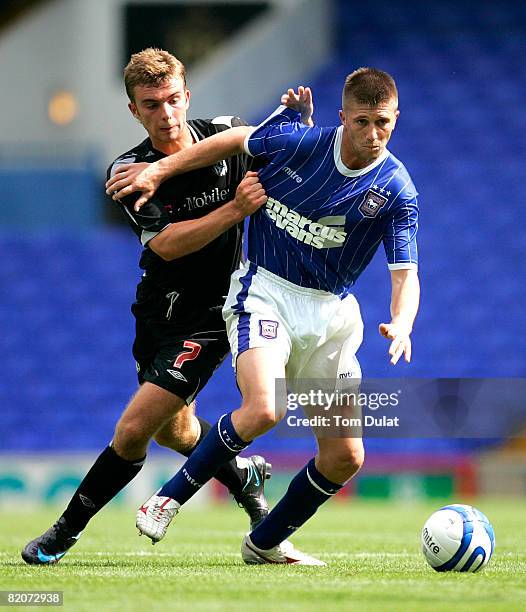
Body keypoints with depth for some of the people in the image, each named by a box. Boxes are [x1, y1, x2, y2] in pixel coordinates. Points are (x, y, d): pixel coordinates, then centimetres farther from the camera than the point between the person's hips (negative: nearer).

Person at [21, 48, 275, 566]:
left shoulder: (227, 135, -12)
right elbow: (165, 244, -27)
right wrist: (235, 209, -40)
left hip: (210, 316, -4)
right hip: (157, 311, 4)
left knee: (134, 429, -11)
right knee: (172, 429, 23)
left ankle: (67, 530, 6)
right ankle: (243, 476, 52)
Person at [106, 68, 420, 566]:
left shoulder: (396, 190, -9)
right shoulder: (296, 141, -10)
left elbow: (405, 273, -11)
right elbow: (236, 141, 9)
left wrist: (400, 324, -32)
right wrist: (160, 170, 10)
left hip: (331, 311, 3)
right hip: (265, 291, -3)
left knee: (345, 458, 2)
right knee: (263, 409, -30)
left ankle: (265, 543, 25)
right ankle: (172, 496, -9)